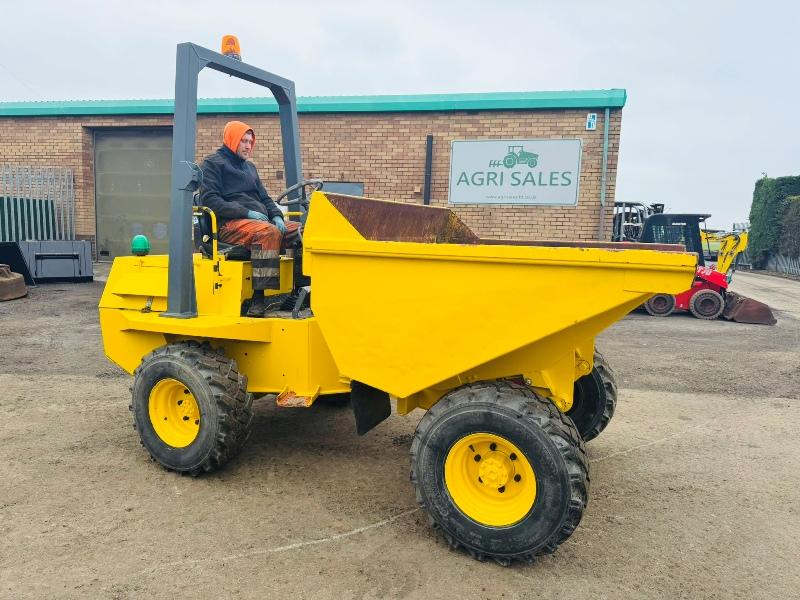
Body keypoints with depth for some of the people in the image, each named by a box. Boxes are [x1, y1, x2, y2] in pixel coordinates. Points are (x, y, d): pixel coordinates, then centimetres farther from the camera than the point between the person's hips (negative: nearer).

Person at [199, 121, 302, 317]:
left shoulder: (250, 167, 29)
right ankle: (259, 298, -39)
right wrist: (247, 213, -16)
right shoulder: (213, 163, 6)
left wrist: (276, 216, 3)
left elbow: (264, 198, 28)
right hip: (230, 224, -7)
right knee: (269, 232, -37)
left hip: (260, 221, 7)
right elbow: (209, 199, -7)